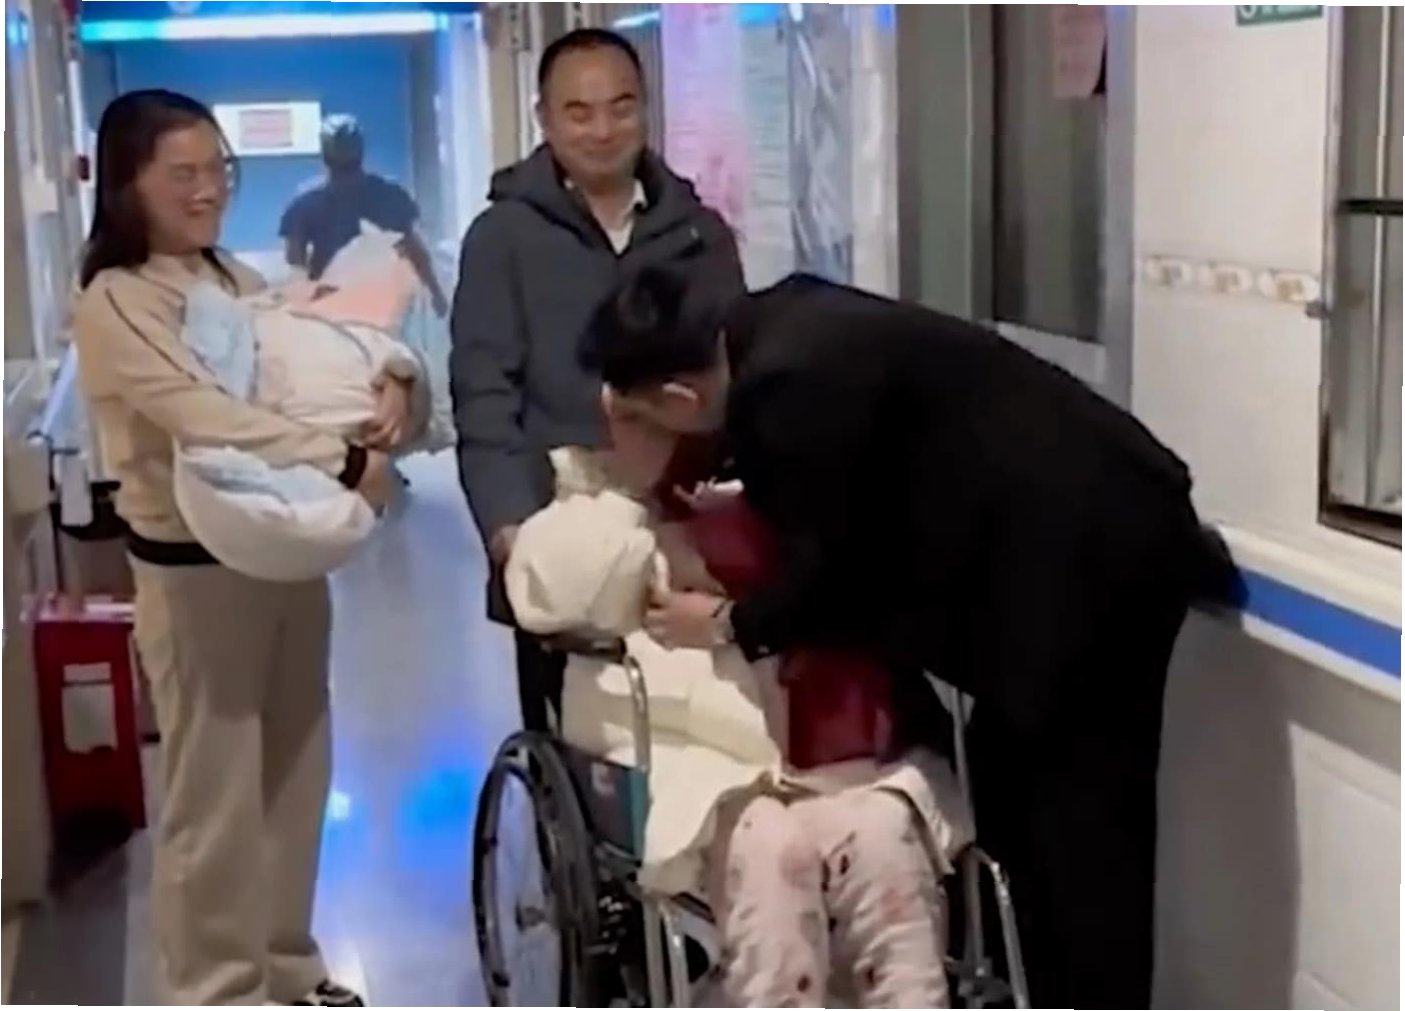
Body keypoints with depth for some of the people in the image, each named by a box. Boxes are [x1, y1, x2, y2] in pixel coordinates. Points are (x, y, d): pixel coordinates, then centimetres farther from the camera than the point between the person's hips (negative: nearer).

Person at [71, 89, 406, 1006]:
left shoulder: (238, 279, 8)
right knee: (215, 794, 3)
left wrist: (387, 382, -13)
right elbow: (208, 419, -26)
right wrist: (348, 461, -26)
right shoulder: (114, 304, -13)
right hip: (196, 570, -7)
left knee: (297, 773, 17)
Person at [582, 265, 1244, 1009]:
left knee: (1077, 830, -3)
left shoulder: (792, 385, -23)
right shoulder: (778, 326, 5)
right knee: (1016, 794, 16)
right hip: (1090, 536, 10)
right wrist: (642, 444, 11)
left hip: (1095, 559, -10)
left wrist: (727, 624, 2)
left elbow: (829, 570, -15)